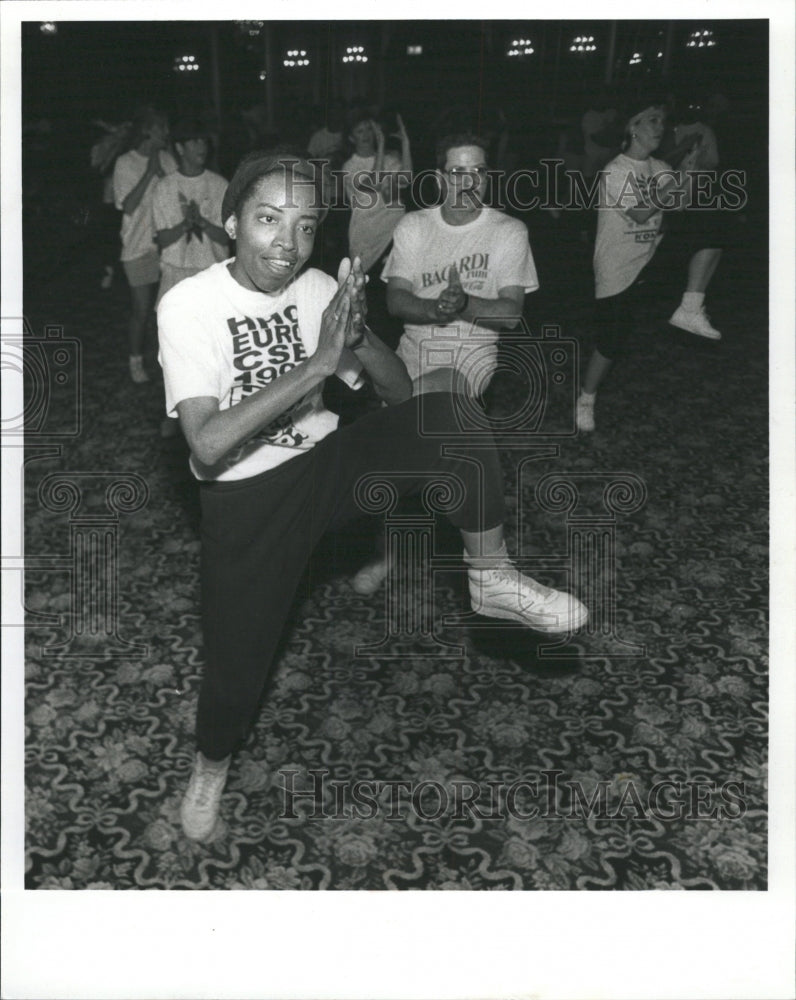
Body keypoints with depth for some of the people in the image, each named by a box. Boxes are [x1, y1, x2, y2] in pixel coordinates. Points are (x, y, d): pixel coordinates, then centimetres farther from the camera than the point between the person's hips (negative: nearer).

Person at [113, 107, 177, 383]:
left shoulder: (166, 159, 5)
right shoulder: (125, 163, -7)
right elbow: (128, 206, -15)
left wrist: (161, 173, -12)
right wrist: (149, 172, -18)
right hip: (139, 247, -4)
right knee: (142, 310, 1)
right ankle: (136, 361, 19)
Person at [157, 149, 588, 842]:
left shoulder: (319, 288, -2)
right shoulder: (189, 305, -14)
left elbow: (399, 393, 1)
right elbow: (207, 446, -26)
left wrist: (357, 335, -21)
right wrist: (318, 363, -31)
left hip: (326, 460, 3)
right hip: (246, 495, -2)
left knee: (440, 416, -22)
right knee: (237, 657, -1)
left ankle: (491, 578, -7)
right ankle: (212, 765, 33)